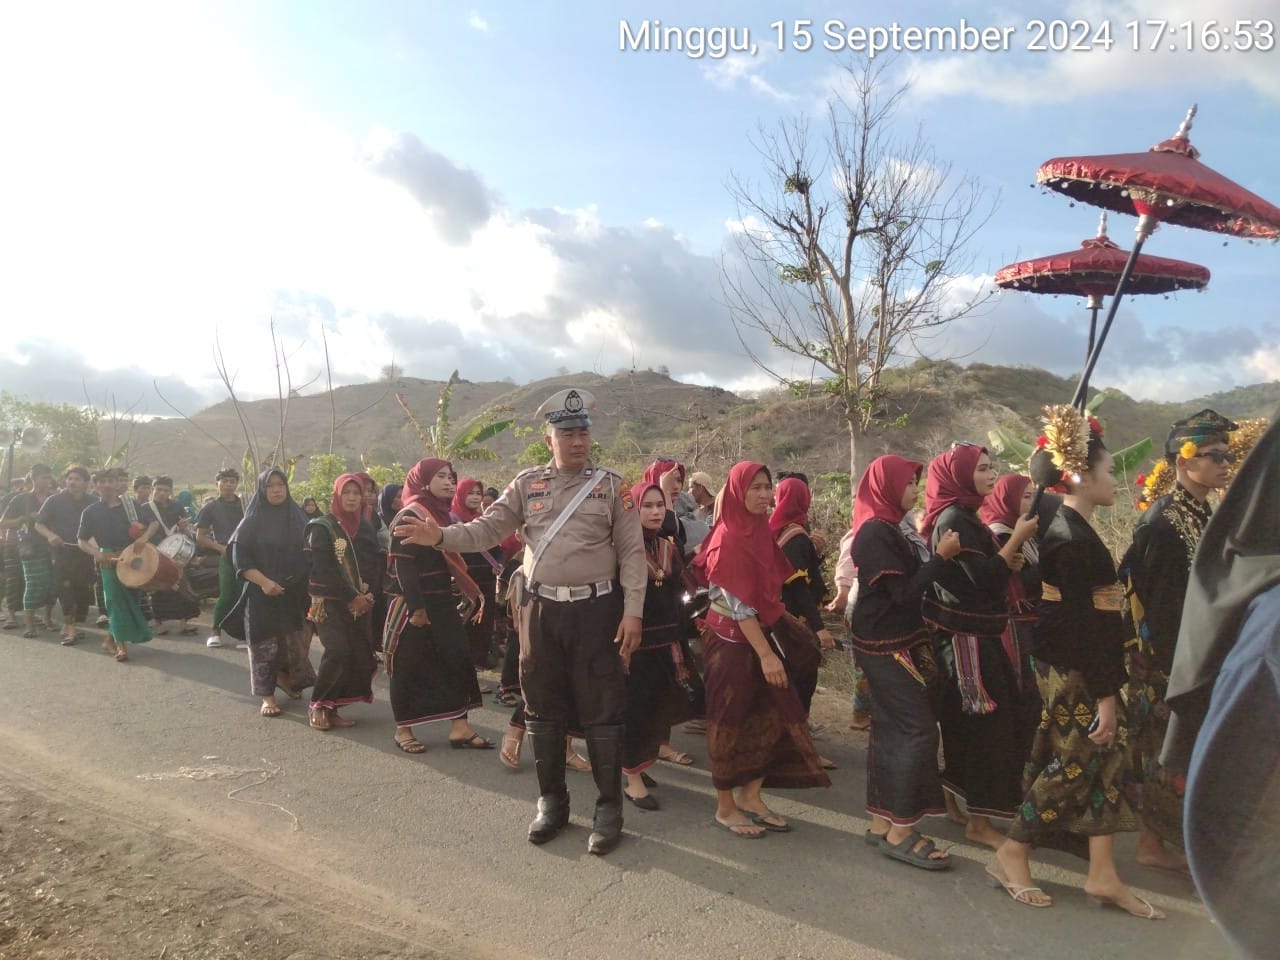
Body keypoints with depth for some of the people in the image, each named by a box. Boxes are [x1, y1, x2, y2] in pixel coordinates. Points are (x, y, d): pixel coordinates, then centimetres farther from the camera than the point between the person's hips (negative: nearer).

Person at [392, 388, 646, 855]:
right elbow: (487, 529, 1)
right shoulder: (528, 484, 6)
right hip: (541, 609, 3)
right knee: (543, 710, 12)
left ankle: (609, 808, 17)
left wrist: (632, 611, -10)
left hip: (596, 609, -2)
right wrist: (441, 536, -16)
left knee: (601, 712, 3)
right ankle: (551, 801, 29)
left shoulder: (611, 485, 0)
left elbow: (632, 552, -2)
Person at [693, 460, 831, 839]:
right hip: (732, 640, -8)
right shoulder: (729, 539, -17)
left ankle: (751, 796, 22)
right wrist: (765, 653, -23)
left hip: (761, 634, 8)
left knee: (773, 715, 9)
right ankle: (725, 807, 18)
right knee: (730, 721, 3)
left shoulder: (761, 531, 8)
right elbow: (737, 602, -21)